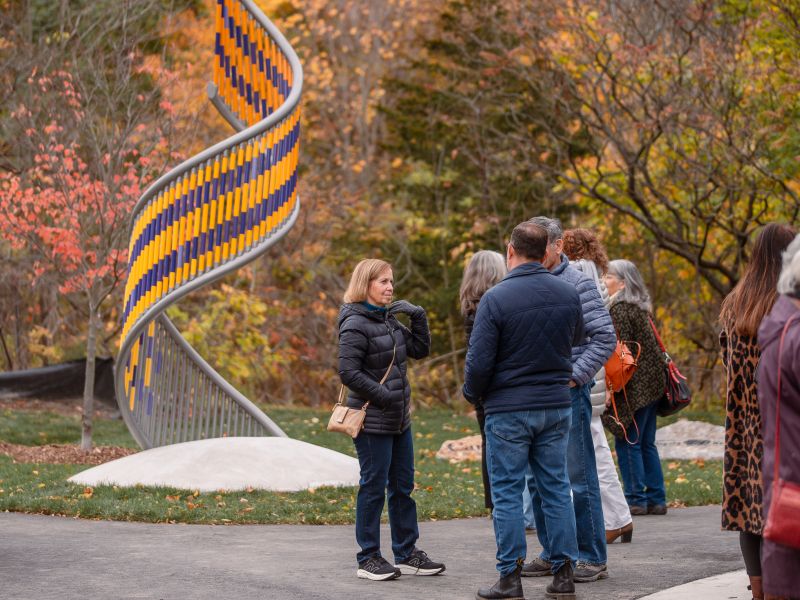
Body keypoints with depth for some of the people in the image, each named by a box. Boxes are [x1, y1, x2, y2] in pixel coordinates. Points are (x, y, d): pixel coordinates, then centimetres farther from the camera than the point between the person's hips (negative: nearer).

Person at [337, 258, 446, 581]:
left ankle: (406, 554, 22)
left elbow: (420, 349, 16)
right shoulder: (356, 324, -14)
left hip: (399, 420, 9)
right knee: (374, 487, -1)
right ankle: (368, 559, 8)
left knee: (403, 486, 13)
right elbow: (348, 372, -20)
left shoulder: (388, 319, 12)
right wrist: (383, 396, -19)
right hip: (372, 421, -9)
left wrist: (418, 316, 3)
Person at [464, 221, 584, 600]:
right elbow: (576, 338, 19)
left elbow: (479, 361, -13)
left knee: (507, 493, 2)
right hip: (556, 406, 5)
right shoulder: (568, 293, 2)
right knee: (556, 489, 10)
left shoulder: (495, 298, -15)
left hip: (508, 409, -5)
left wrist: (472, 394, 5)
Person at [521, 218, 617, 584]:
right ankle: (552, 554, 20)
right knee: (539, 479, 10)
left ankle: (593, 558, 4)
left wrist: (574, 376, -14)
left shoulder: (577, 285, -6)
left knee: (578, 478, -2)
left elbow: (605, 338, -10)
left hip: (568, 392, -6)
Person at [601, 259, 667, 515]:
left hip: (636, 386, -9)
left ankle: (635, 499, -3)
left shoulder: (621, 309, -12)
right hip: (652, 381, 9)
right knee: (646, 443, 12)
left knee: (627, 442, -4)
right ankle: (656, 499, 13)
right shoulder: (639, 307, 15)